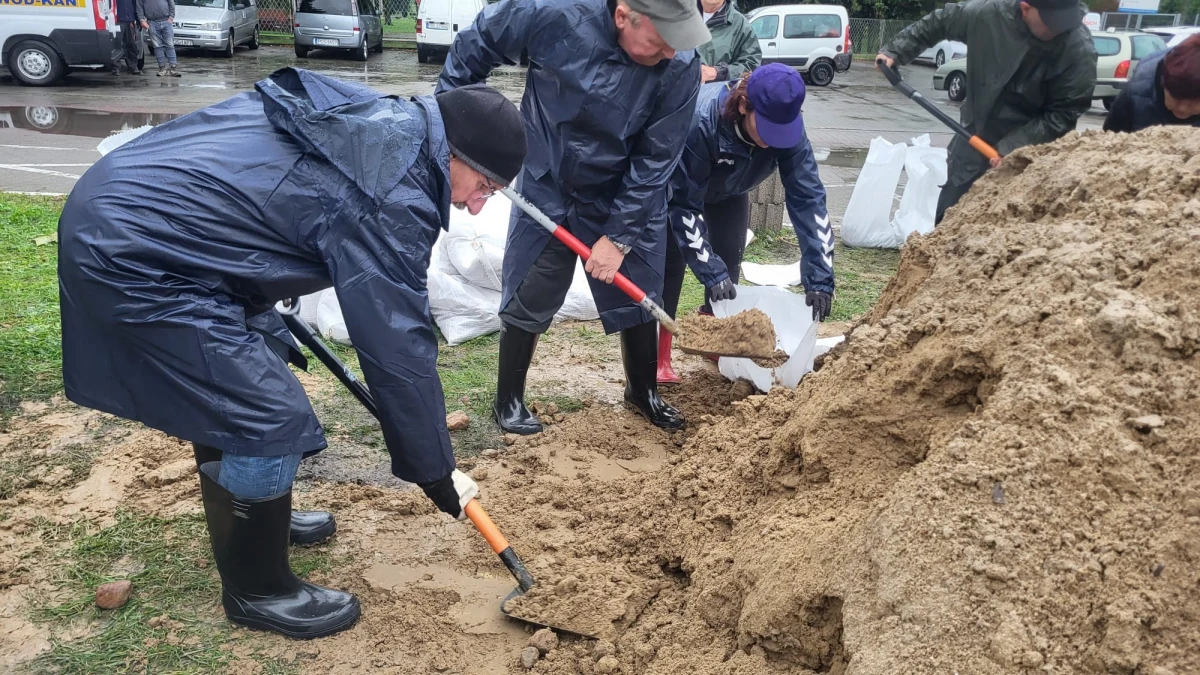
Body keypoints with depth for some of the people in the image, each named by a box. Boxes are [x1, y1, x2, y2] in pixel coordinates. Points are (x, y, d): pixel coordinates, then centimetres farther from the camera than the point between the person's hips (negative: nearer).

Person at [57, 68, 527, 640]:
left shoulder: (378, 121, 6)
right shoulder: (391, 198, -21)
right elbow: (397, 347, -18)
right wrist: (435, 472, -6)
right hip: (135, 256, -10)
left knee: (233, 388, 23)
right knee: (268, 421, -6)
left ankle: (258, 522, 43)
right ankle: (257, 589, 16)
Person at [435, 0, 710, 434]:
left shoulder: (681, 67, -24)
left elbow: (655, 160, -17)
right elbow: (477, 44, -9)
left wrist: (619, 236, -17)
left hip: (627, 194, 1)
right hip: (546, 186, -1)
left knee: (638, 295, 9)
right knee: (528, 296, 4)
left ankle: (644, 391, 34)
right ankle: (508, 401, 24)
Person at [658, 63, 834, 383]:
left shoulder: (788, 127, -32)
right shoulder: (700, 119, -44)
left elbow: (808, 198, -30)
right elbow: (685, 204, -38)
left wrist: (819, 278, -36)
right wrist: (710, 272, -42)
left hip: (729, 192, 4)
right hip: (678, 187, -4)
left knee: (728, 263, 2)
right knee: (671, 259, -12)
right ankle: (657, 358, -5)